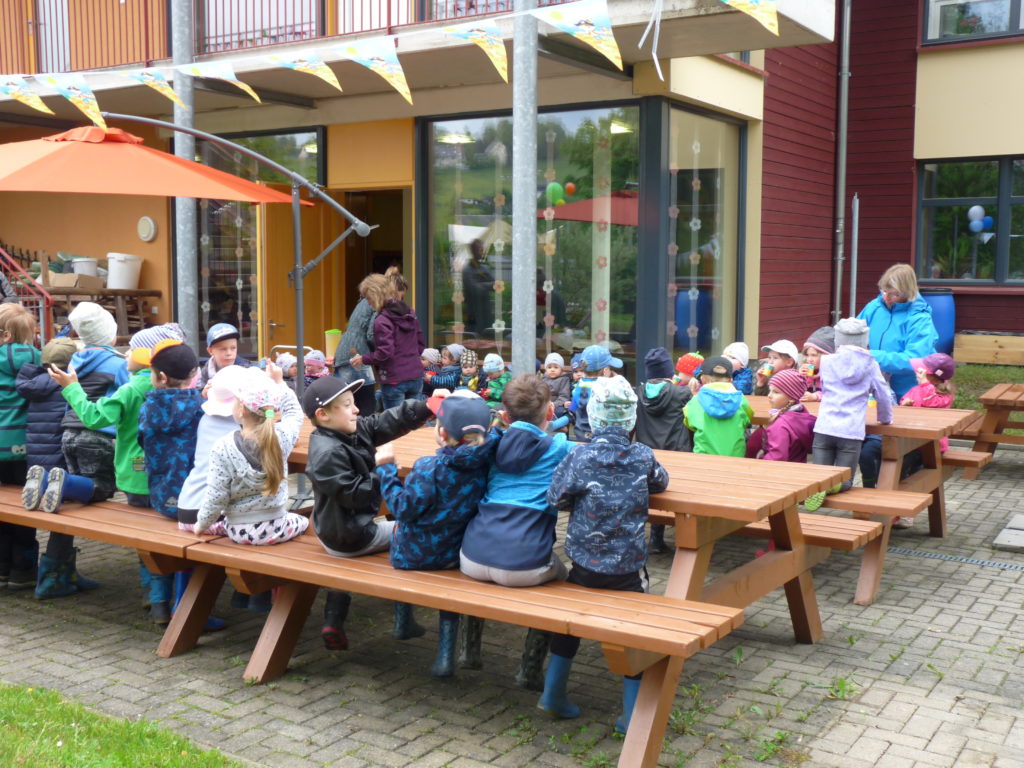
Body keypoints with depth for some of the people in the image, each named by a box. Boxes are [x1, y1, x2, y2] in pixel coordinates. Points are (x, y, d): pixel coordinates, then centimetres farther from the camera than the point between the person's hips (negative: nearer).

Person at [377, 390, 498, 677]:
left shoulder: (428, 469, -28)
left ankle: (403, 621, 46)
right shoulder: (486, 462, -14)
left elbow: (403, 507, -22)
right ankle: (445, 656, 25)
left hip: (415, 555, -3)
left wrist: (387, 469, -14)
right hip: (457, 553, 3)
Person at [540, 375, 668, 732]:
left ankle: (553, 693, 29)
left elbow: (556, 498, -8)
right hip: (629, 565, 0)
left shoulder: (580, 457, -14)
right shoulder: (643, 457, -9)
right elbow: (660, 483, 10)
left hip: (585, 563, 1)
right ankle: (632, 712, 13)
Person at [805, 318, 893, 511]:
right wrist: (885, 419, 30)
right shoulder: (870, 365, 5)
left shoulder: (826, 361, 8)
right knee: (844, 482, 6)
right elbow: (883, 395, 11)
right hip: (852, 431, -1)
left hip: (824, 428, 1)